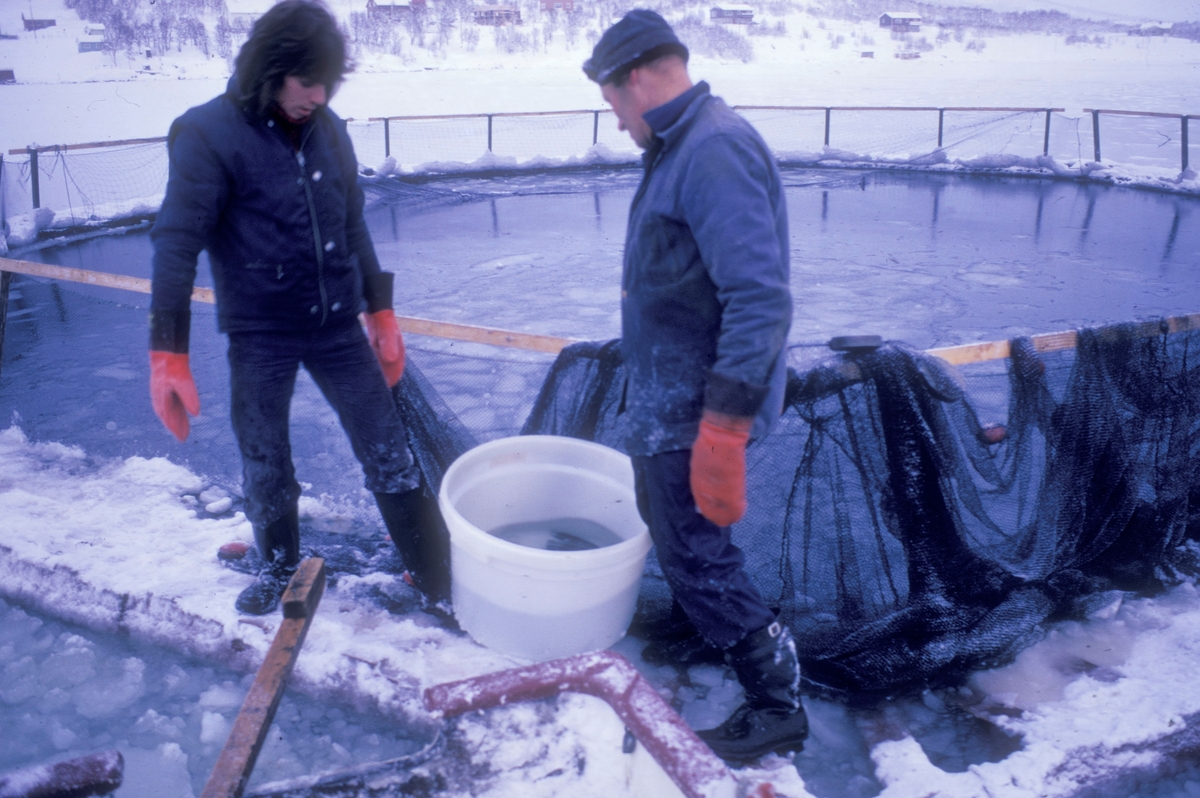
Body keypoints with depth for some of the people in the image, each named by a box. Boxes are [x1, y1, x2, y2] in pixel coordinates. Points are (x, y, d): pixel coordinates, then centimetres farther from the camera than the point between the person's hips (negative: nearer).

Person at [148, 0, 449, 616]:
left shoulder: (327, 128, 3)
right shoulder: (209, 133, -11)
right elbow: (177, 242, -14)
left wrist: (380, 311, 12)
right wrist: (168, 352, -19)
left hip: (337, 324, 3)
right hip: (259, 333, -3)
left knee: (389, 454, 4)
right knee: (264, 467, 10)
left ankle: (440, 582, 16)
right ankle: (280, 568, 37)